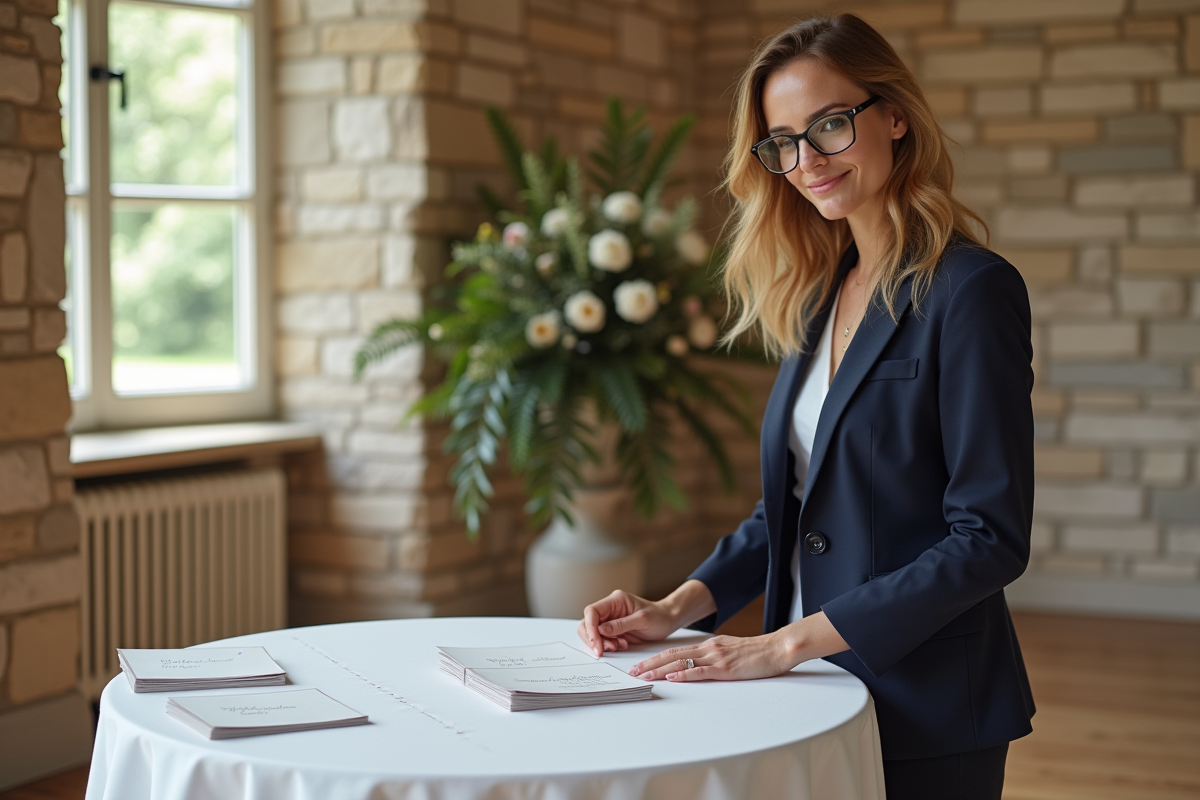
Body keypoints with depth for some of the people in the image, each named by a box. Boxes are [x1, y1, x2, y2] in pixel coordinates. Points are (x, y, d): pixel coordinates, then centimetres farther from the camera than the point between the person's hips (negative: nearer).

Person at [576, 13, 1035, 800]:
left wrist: (790, 641, -20)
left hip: (924, 719, -6)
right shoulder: (818, 295, 9)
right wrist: (680, 608, 0)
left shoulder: (970, 290, -14)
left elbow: (990, 539, -18)